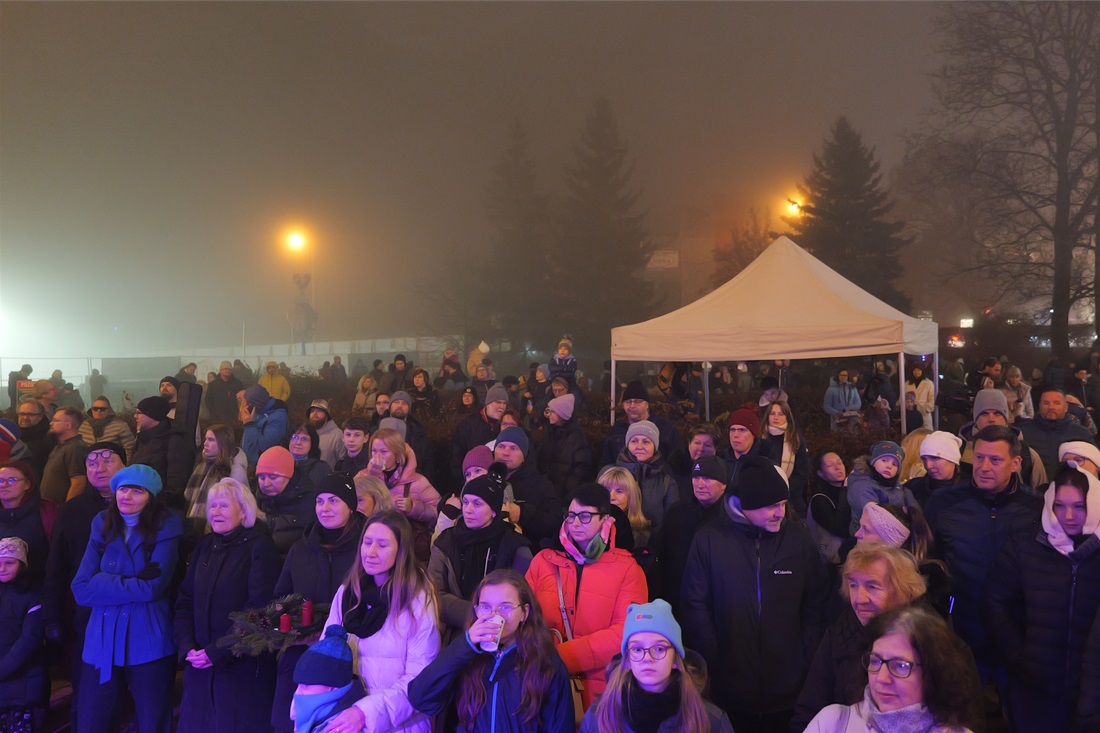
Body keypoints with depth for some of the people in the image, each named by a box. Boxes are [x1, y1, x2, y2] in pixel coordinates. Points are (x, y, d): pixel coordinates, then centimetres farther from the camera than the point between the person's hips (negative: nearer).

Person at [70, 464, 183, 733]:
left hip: (149, 642, -3)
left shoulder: (165, 527, -5)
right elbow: (80, 589, -4)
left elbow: (153, 587, -15)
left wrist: (104, 583, -7)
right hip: (102, 640, 3)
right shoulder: (102, 526, 5)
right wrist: (133, 583, -13)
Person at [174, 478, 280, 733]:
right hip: (199, 664, 6)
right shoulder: (205, 545, 11)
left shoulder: (260, 546, -8)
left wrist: (218, 652, -16)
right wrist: (188, 647, -5)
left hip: (243, 665, -5)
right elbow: (185, 600, 9)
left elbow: (258, 608, -15)